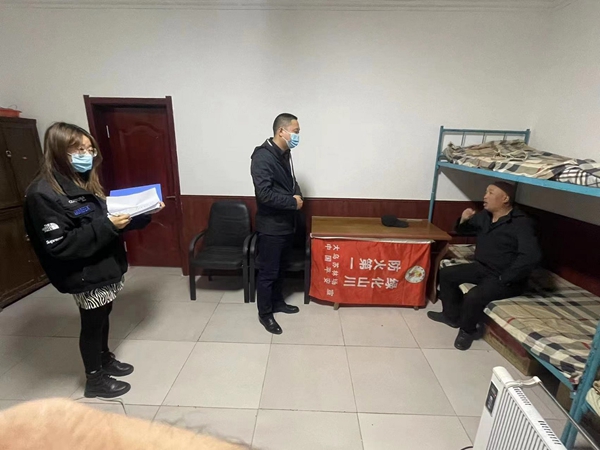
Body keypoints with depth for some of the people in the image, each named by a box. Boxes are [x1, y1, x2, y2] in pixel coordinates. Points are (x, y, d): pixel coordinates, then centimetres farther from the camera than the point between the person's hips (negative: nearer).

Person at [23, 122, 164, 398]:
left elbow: (105, 220, 11)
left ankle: (105, 360, 45)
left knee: (103, 317, 23)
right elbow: (59, 245, -24)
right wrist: (107, 226, -30)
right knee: (92, 324, 10)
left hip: (107, 267, 7)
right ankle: (95, 381, 32)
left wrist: (144, 214, -2)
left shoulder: (86, 182, 6)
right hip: (86, 275, -7)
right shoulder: (43, 193, -20)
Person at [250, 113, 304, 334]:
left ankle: (277, 302, 39)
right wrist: (293, 202, -18)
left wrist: (298, 195, -1)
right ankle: (265, 313, 22)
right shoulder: (263, 157, -20)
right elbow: (264, 194, -27)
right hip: (271, 226, -9)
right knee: (268, 271, 5)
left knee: (280, 267, 21)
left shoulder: (285, 154, 9)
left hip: (287, 223, 9)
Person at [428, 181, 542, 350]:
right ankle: (452, 315, 19)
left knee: (474, 296, -30)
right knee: (446, 274, 4)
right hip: (482, 268, 8)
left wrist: (504, 278, -28)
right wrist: (464, 220, -7)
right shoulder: (484, 216, 2)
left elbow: (531, 256, -32)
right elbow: (462, 230, 17)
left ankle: (467, 330, 2)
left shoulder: (521, 223, -21)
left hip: (505, 278, -8)